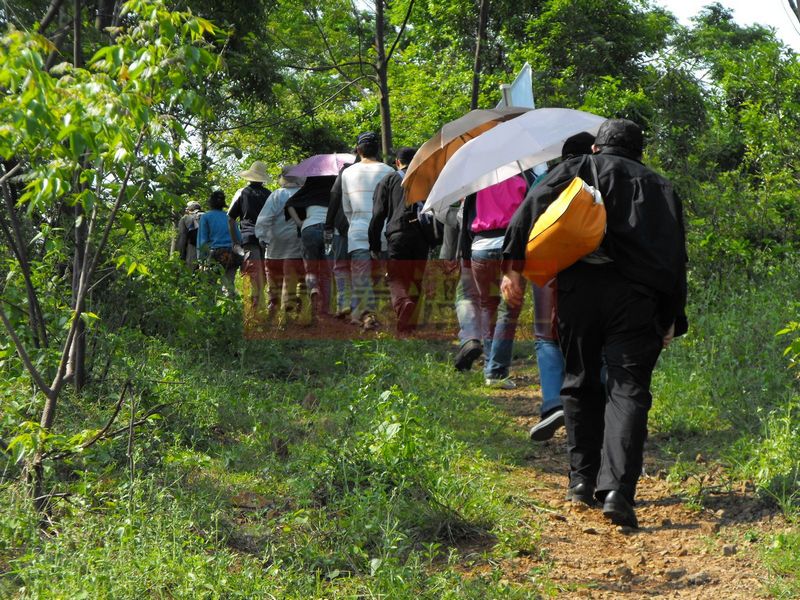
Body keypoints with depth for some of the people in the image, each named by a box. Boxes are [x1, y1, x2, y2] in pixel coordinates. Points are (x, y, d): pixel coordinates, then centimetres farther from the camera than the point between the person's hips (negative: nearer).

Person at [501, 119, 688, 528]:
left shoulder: (579, 168, 16)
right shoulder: (660, 187, 22)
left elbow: (532, 208, 0)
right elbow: (676, 258, 17)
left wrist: (513, 267, -4)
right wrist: (670, 321, 19)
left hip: (579, 287, 0)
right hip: (636, 298, 0)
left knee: (580, 384, 15)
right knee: (628, 390, -3)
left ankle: (582, 478, 17)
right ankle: (617, 489, -18)